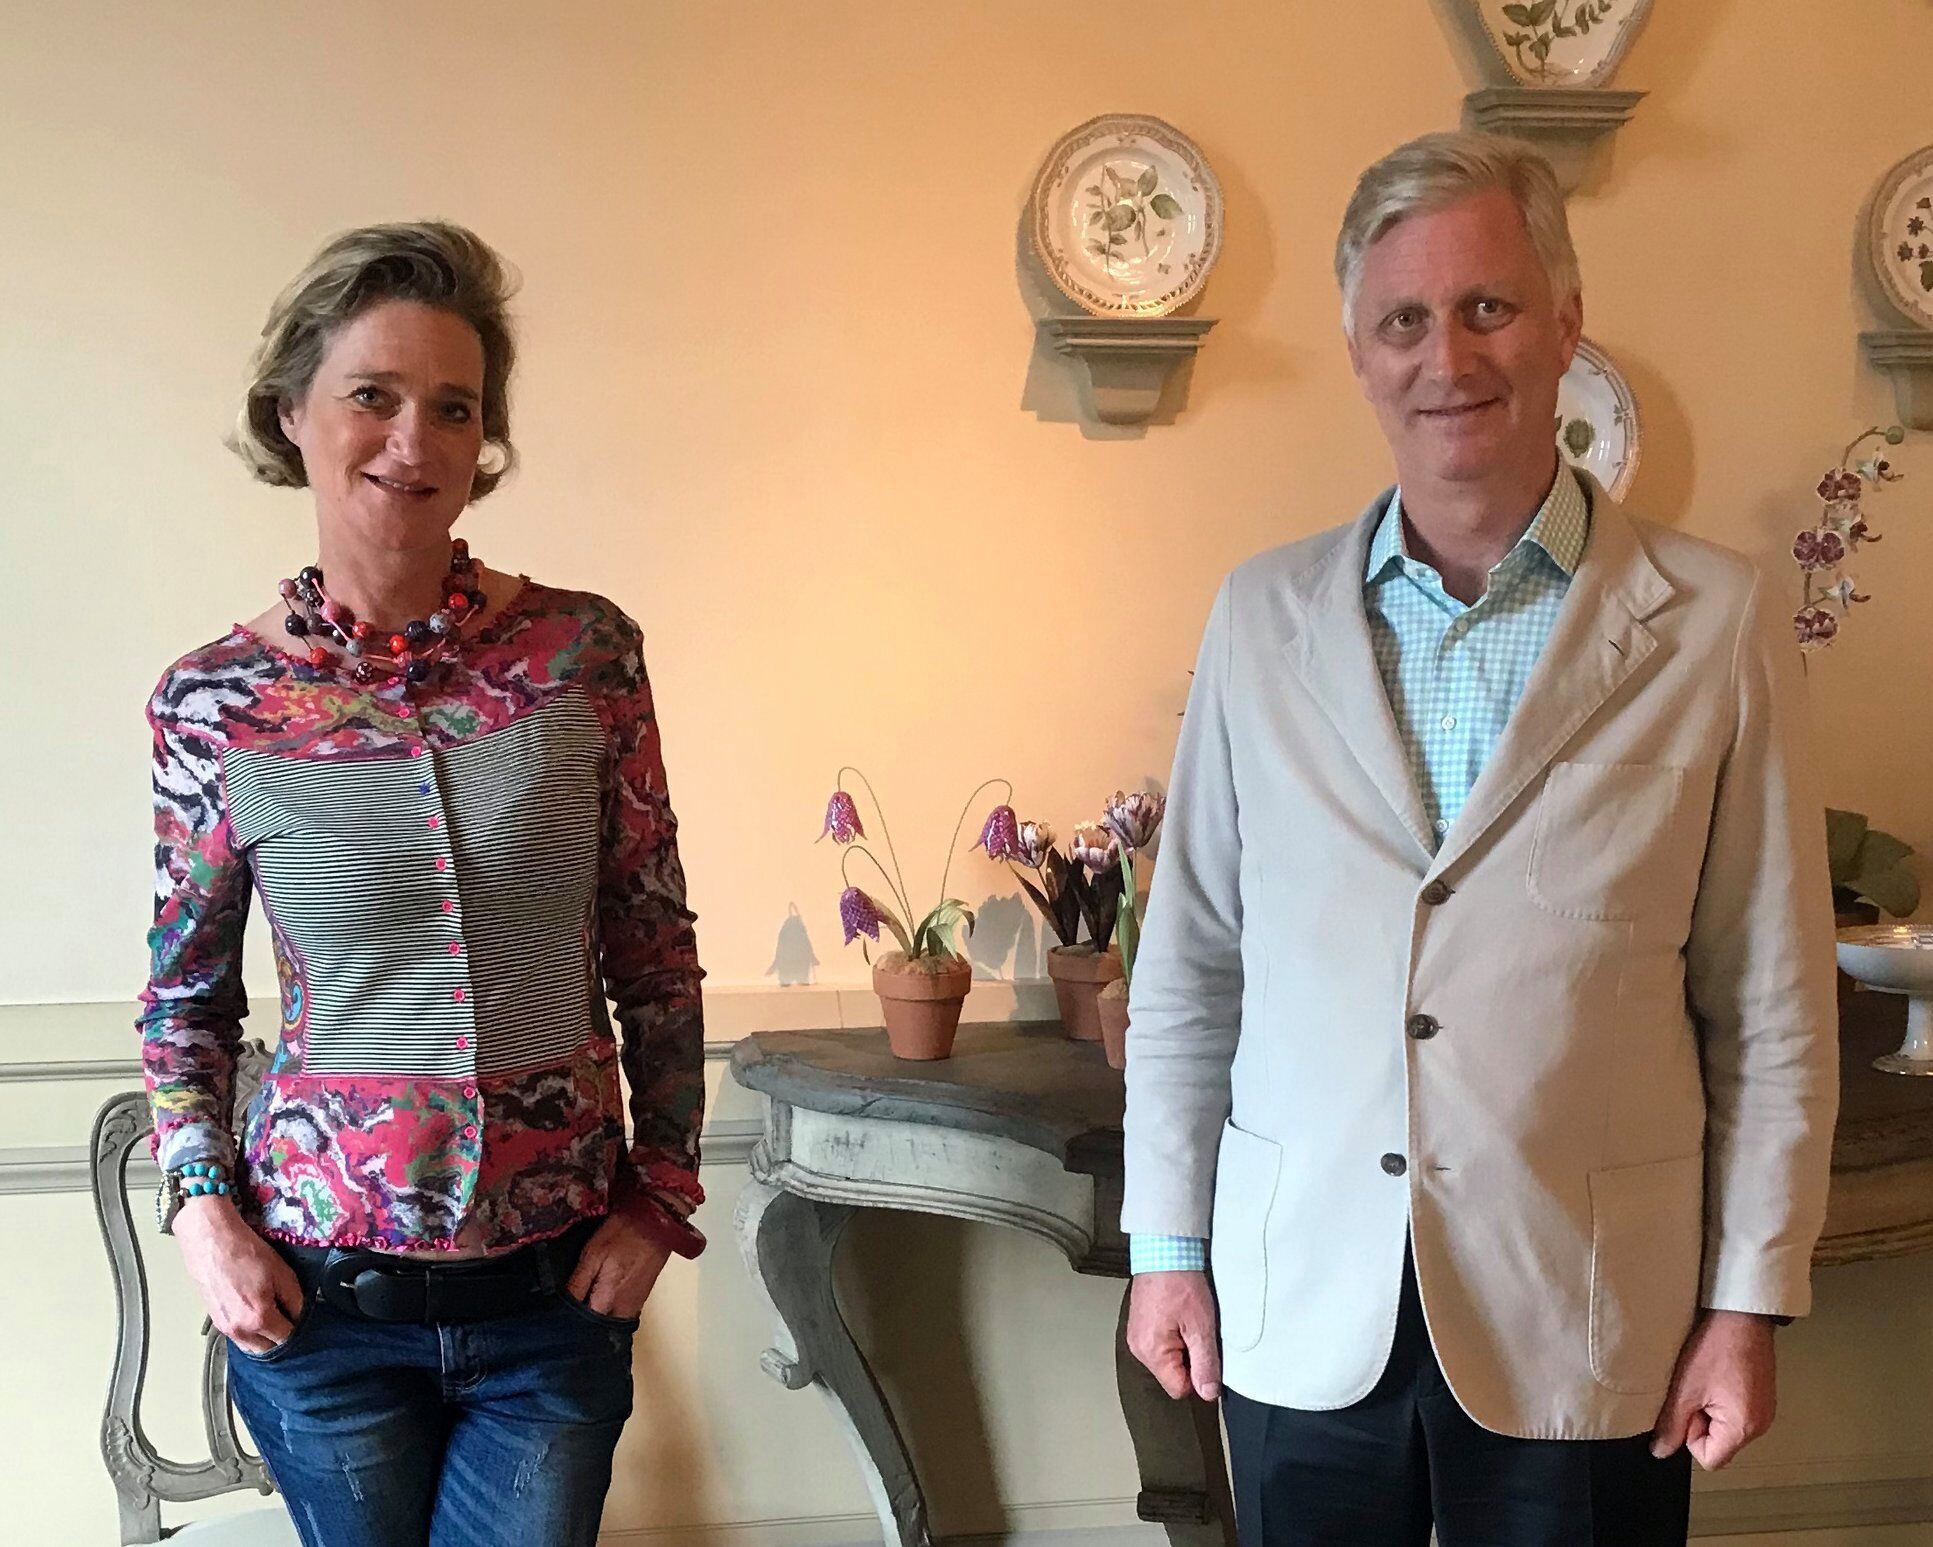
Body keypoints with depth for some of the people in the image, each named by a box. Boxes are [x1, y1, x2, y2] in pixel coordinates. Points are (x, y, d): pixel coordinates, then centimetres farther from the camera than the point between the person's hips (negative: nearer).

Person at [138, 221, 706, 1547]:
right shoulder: (215, 700, -6)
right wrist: (202, 1204, -4)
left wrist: (663, 1191, 0)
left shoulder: (585, 653, -6)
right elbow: (186, 996, 7)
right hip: (321, 1294, 0)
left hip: (559, 1287, 0)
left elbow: (654, 951, 2)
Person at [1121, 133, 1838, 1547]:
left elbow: (1772, 1006, -1)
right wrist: (1168, 1244, 6)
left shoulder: (1714, 623, -4)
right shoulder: (1263, 617, 2)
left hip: (1582, 1320, -2)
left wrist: (1750, 1302, -2)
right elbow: (1189, 964, 7)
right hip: (1303, 1311, 2)